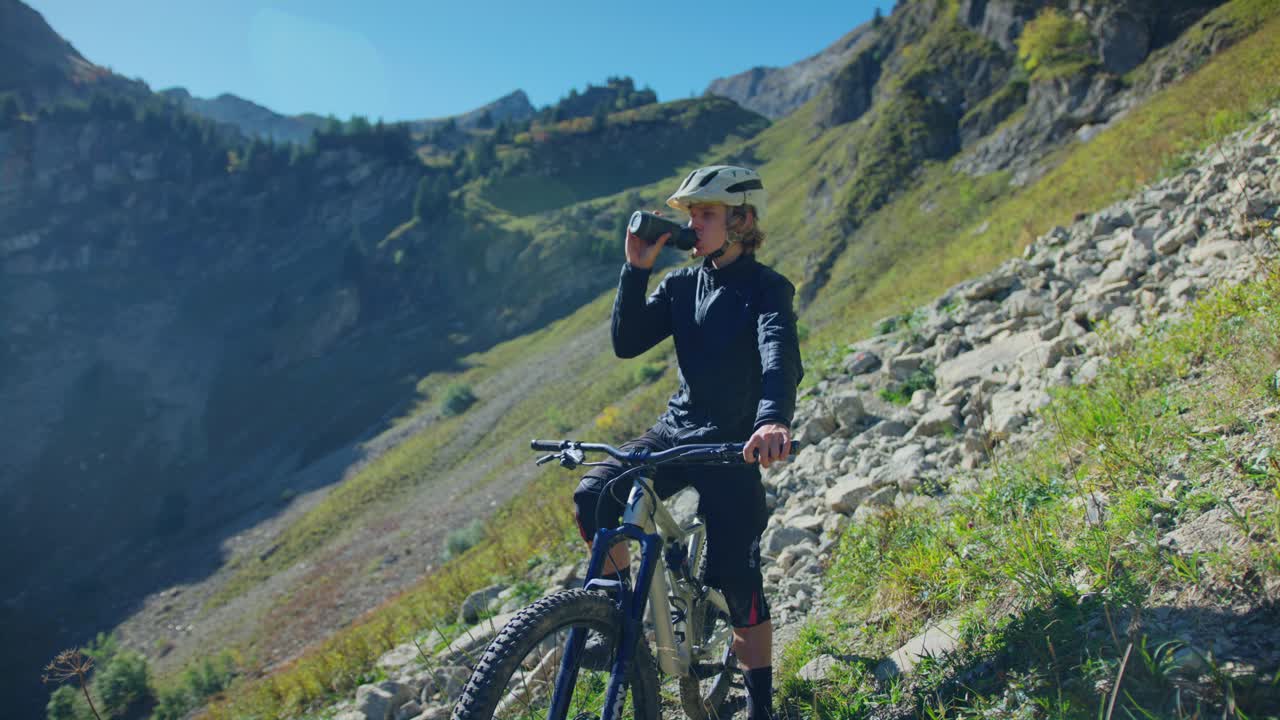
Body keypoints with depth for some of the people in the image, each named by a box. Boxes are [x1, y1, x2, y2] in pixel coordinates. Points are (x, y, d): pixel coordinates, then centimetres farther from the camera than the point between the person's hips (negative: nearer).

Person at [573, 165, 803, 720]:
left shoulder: (767, 290, -10)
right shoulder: (681, 283, 6)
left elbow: (780, 357, -30)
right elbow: (626, 343, -2)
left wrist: (774, 420, -51)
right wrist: (636, 268, -11)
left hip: (732, 446, -4)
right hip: (674, 431, 5)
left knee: (738, 581, -5)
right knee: (594, 496, -20)